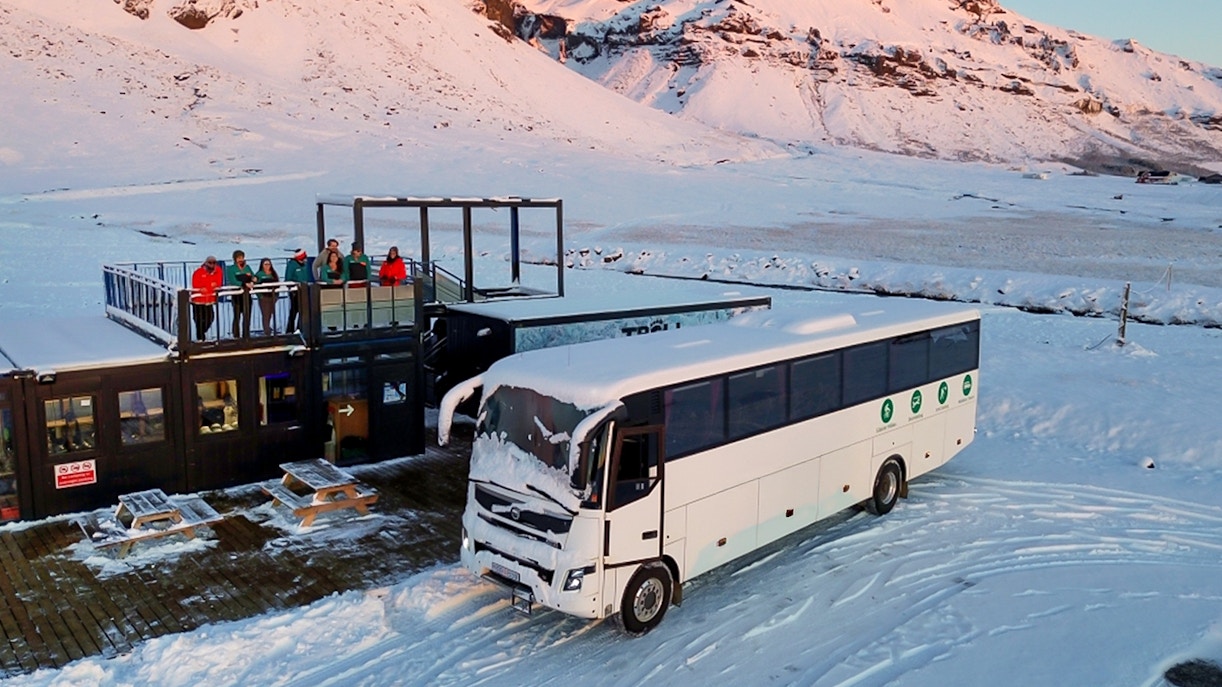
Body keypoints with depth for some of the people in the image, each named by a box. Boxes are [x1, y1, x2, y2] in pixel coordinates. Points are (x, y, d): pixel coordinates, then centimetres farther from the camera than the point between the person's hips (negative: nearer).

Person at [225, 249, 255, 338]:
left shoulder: (247, 267, 16)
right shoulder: (231, 269, 0)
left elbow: (253, 277, 13)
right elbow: (233, 281, -14)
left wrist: (252, 279, -11)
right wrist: (245, 284, -24)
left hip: (247, 293, 4)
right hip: (237, 294, -4)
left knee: (247, 314, 3)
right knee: (237, 315, -2)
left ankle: (246, 335, 8)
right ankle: (236, 335, 3)